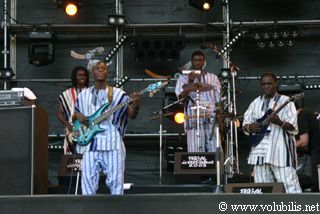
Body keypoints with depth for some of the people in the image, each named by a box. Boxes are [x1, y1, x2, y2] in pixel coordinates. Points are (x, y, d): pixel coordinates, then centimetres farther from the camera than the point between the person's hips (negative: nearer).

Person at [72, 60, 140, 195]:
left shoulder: (117, 94, 6)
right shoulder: (83, 96, 16)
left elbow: (132, 114, -2)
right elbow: (75, 115, 26)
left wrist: (136, 104, -24)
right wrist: (77, 115, 1)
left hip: (112, 143, -2)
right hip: (90, 144, 2)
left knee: (115, 179, -4)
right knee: (88, 179, -2)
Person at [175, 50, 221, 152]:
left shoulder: (212, 77, 19)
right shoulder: (184, 78, 12)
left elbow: (219, 98, 14)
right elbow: (181, 95, -3)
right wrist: (190, 81, -16)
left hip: (212, 118, 2)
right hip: (194, 118, -2)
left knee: (214, 149, -7)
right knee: (195, 151, -9)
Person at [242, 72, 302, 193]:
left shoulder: (285, 101, 0)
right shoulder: (256, 103, 15)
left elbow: (293, 127, -7)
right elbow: (245, 124, 18)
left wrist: (280, 123, -26)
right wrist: (250, 127, -4)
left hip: (281, 151, -5)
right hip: (260, 151, 5)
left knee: (289, 185, -11)